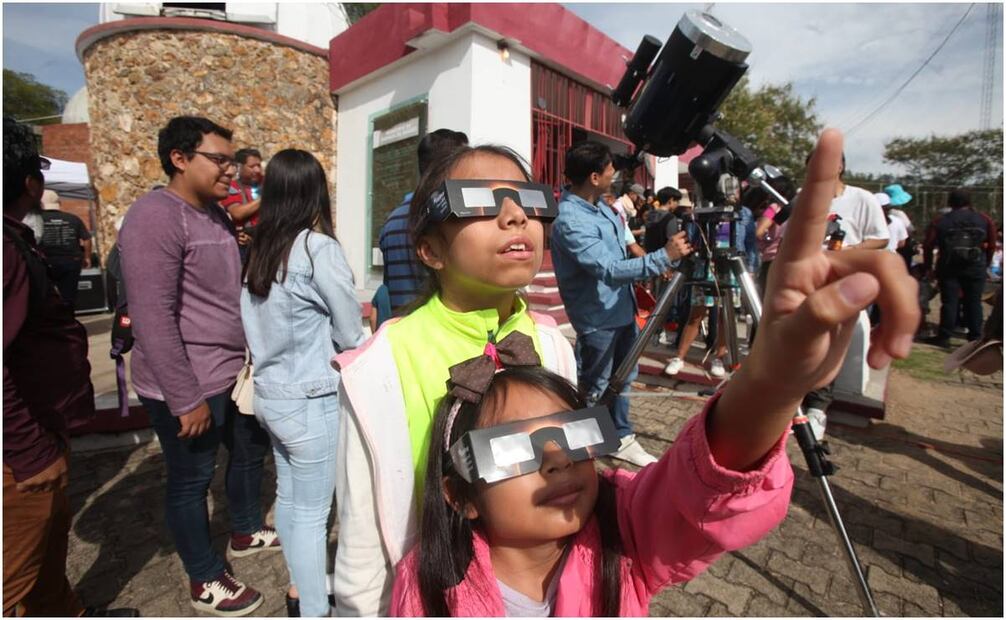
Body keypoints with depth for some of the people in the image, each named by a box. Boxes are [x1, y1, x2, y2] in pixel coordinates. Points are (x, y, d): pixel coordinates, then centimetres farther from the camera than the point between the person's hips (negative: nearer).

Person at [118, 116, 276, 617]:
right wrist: (185, 398, -21)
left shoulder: (216, 214, 9)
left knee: (250, 451, 22)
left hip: (234, 374, 9)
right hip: (187, 386, -8)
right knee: (191, 479, 10)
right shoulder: (156, 216, -18)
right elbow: (153, 318, -23)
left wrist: (251, 357, 16)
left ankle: (247, 532, 46)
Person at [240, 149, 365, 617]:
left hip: (271, 393, 7)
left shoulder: (259, 251, 2)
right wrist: (353, 342, 9)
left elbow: (256, 326, 9)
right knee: (311, 512, 7)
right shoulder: (318, 248, -17)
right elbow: (351, 335, -11)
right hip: (312, 400, -7)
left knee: (289, 497, 21)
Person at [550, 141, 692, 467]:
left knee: (621, 379, 18)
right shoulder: (570, 221, -26)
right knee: (592, 389, 7)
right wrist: (664, 257, -31)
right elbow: (609, 269, -32)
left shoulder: (600, 207, 5)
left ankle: (621, 437, 35)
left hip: (622, 309, 9)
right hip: (599, 318, -9)